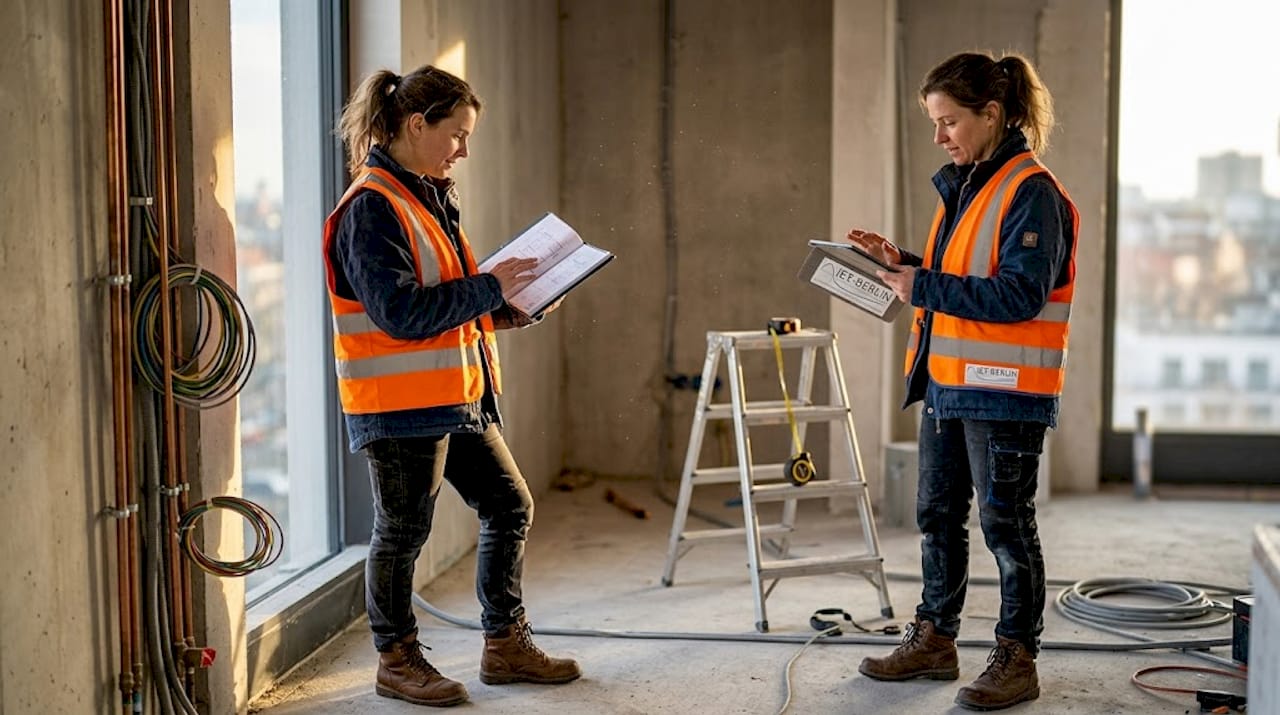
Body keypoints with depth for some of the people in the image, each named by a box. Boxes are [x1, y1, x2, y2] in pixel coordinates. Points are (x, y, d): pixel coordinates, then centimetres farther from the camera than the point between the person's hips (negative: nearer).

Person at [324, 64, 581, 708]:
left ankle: (505, 645, 26)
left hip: (458, 396, 10)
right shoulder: (372, 207, -16)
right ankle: (397, 660, 21)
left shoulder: (431, 197, 14)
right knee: (404, 531, 4)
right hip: (401, 406, -10)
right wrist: (490, 287, -18)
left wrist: (514, 309, 6)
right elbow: (401, 313, -25)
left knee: (509, 508, 13)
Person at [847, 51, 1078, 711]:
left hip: (1004, 391, -9)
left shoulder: (1032, 193, -15)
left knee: (1005, 523, 1)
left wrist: (924, 288, -20)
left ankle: (1017, 657, 14)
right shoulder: (962, 186, 14)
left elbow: (1021, 295, -23)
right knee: (937, 515, 15)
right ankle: (934, 639, 28)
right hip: (946, 382, 9)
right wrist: (904, 263, 3)